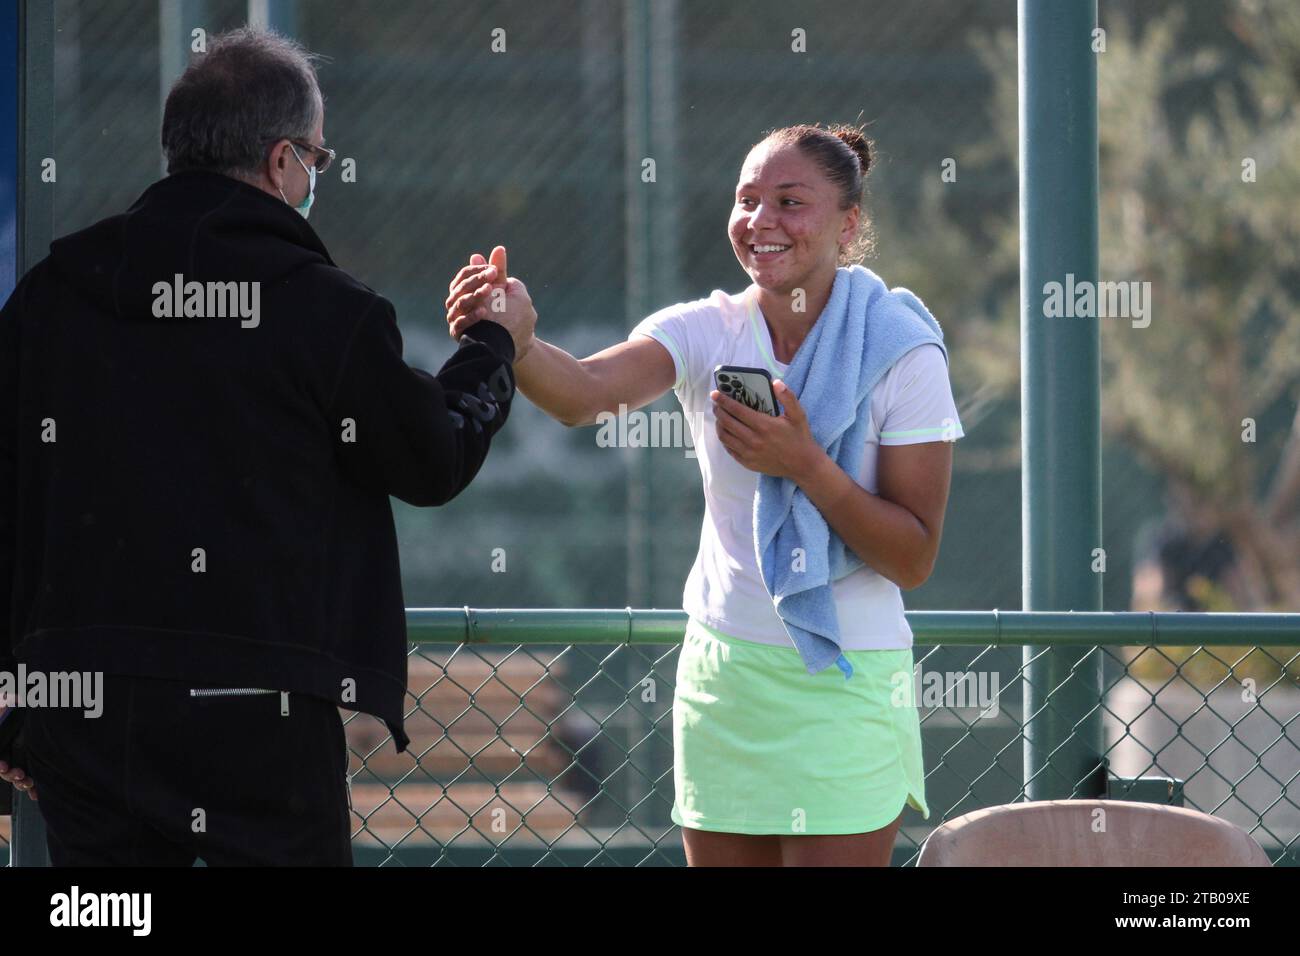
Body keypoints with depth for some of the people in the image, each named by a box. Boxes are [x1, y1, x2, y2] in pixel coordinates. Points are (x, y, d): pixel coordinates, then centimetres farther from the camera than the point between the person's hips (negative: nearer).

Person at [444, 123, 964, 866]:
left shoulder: (903, 354, -8)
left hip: (845, 690, -3)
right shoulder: (706, 332, -2)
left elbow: (913, 560, -10)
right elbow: (585, 392, -23)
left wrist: (806, 466, -23)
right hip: (723, 672, 3)